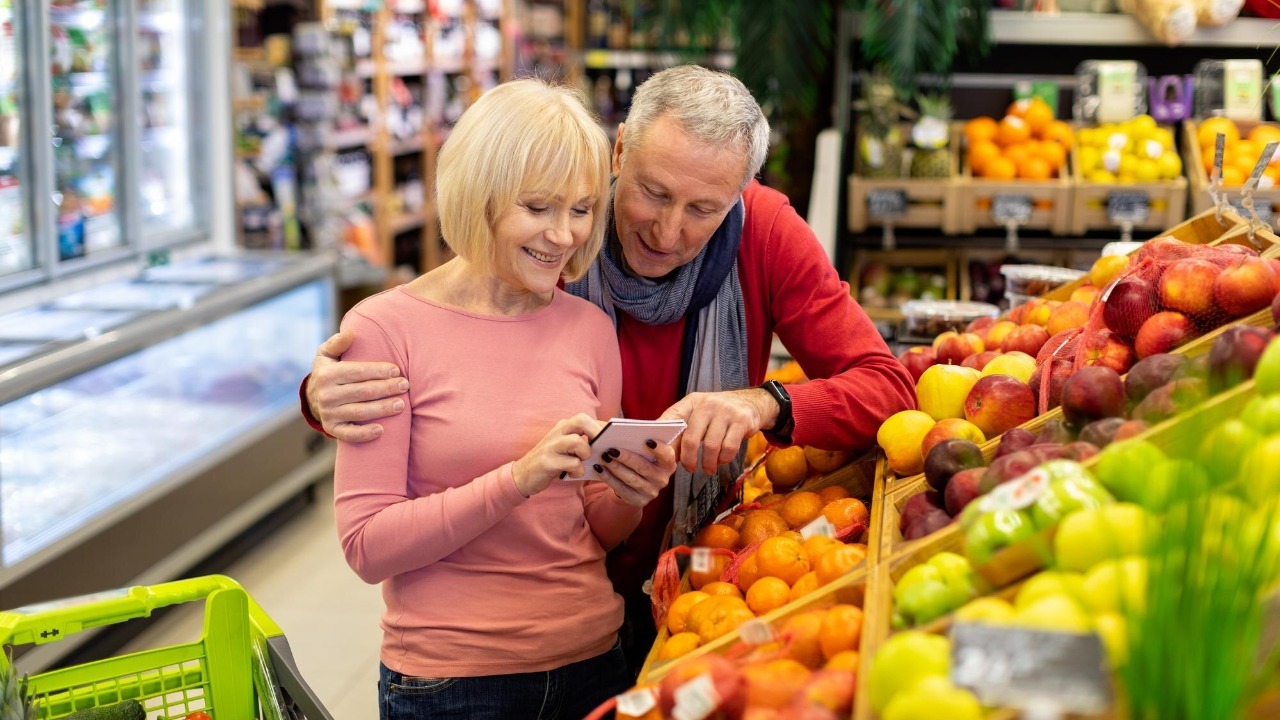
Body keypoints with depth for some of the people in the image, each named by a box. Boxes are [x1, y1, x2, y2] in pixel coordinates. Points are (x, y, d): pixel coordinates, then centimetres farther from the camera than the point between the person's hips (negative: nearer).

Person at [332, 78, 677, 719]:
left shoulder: (590, 329, 2)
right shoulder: (384, 327, -11)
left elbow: (596, 533, 10)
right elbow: (367, 546, -15)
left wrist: (628, 497, -13)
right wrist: (517, 480, -25)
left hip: (594, 662, 4)